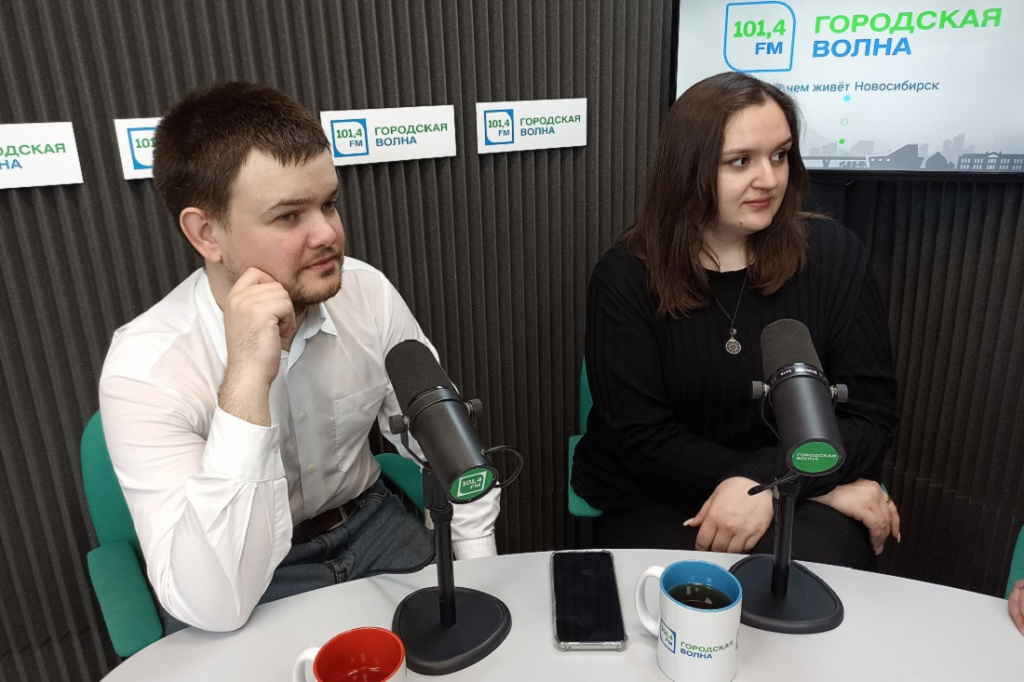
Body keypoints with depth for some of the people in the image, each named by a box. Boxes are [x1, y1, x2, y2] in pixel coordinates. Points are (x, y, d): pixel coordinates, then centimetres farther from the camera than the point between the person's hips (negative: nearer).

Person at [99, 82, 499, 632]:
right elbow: (214, 607, -29)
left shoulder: (369, 292, -13)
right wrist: (247, 383, -37)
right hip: (240, 595, -1)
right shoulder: (145, 368, -22)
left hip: (368, 525, 2)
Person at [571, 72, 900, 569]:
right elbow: (643, 434, -13)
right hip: (656, 502, 0)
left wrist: (768, 482, -22)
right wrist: (818, 485, -16)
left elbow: (868, 413, -3)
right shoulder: (625, 277, -9)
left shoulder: (832, 255, -3)